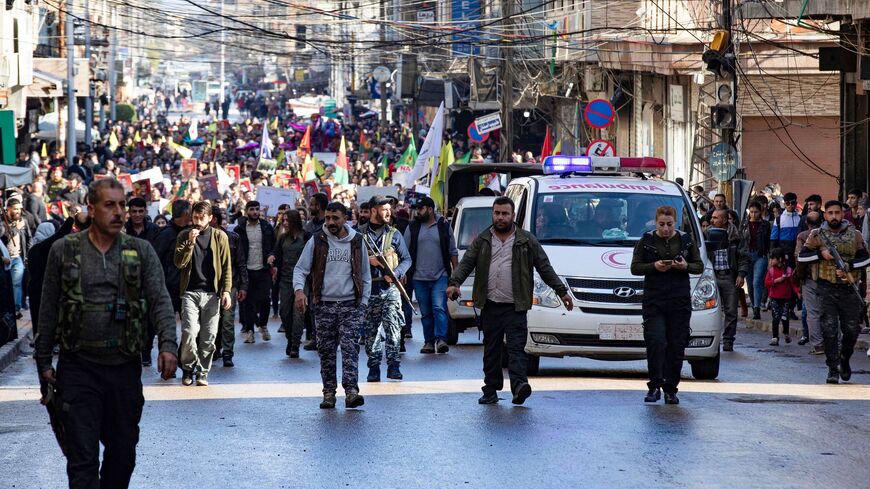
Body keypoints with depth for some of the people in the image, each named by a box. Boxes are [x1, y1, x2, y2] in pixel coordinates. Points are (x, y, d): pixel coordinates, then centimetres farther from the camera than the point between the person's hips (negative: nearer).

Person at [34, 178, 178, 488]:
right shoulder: (64, 250, 2)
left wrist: (168, 345, -22)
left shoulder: (141, 252, 4)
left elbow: (160, 300, -6)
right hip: (79, 367, -2)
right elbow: (48, 309, 6)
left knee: (123, 453, 10)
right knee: (82, 456, -7)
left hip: (125, 367, 2)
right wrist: (43, 361, 4)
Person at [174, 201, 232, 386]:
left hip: (212, 293, 0)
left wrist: (226, 290, -4)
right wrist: (190, 243, -15)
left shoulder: (219, 237, 5)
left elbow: (226, 266, 6)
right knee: (189, 332, -13)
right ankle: (188, 368, 8)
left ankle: (202, 373, 12)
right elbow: (179, 263, -3)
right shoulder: (184, 236, 7)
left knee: (208, 337, 0)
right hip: (190, 292, 0)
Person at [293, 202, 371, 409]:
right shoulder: (316, 241, 2)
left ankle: (351, 391, -19)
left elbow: (365, 275, 13)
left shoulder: (357, 242, 5)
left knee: (350, 347, -12)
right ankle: (329, 392, 12)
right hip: (324, 305, 1)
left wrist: (363, 302, 6)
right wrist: (299, 289, -15)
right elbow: (300, 268, 3)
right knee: (326, 350, 4)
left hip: (350, 305, -1)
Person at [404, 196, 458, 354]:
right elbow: (405, 253, 8)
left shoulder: (444, 226, 5)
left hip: (440, 276, -2)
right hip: (419, 277, 2)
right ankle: (429, 342, 12)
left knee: (439, 308, -15)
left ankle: (441, 339, -22)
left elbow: (453, 252, 9)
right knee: (426, 312, 6)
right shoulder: (412, 228, 7)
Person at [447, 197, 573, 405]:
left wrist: (562, 291, 7)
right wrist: (454, 283, -11)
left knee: (516, 348, -13)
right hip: (489, 307, 3)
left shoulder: (527, 241, 7)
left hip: (515, 307, -3)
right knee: (491, 350, 7)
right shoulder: (482, 241, 12)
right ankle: (491, 390, 11)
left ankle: (519, 385, -24)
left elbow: (545, 267, 10)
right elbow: (466, 263, 7)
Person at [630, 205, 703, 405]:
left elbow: (700, 267, 10)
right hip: (653, 300, -2)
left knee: (677, 346, 1)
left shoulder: (686, 241, 10)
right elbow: (635, 268, 3)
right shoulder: (646, 241, 5)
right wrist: (654, 266, -14)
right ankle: (654, 386, -5)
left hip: (680, 302, 2)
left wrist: (686, 266, -11)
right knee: (656, 342, -14)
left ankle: (671, 388, 9)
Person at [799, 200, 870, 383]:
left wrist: (848, 267, -10)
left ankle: (845, 360, 30)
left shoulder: (854, 234, 5)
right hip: (827, 288, -1)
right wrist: (821, 254, -12)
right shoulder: (817, 235, 3)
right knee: (829, 329, -8)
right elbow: (802, 256, 3)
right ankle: (833, 369, -2)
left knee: (852, 329, 4)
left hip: (849, 288, 1)